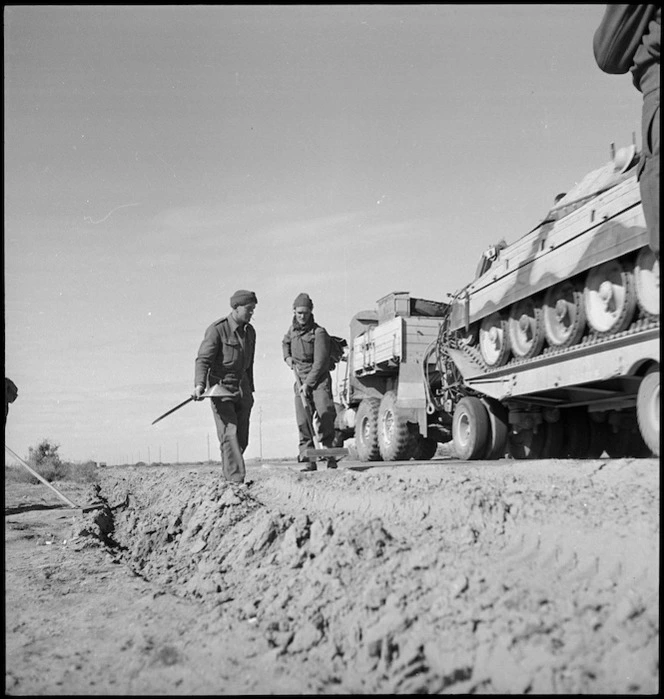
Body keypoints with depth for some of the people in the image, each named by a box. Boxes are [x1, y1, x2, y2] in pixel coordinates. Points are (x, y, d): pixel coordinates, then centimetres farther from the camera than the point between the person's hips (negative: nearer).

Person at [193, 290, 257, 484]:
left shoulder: (250, 331, 9)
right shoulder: (217, 329, -12)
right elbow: (203, 359, -17)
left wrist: (250, 390, 21)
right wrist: (199, 385, -31)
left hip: (242, 388, 7)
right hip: (220, 387, -6)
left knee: (242, 439, 5)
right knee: (229, 434, -14)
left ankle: (228, 473, 20)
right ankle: (236, 479, -15)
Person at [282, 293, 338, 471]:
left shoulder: (319, 332, -10)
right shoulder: (293, 328, 11)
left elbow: (320, 362, -16)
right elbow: (285, 342, 34)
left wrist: (308, 383, -20)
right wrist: (287, 357, 14)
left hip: (319, 379, -5)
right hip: (301, 379, 5)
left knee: (325, 411, -26)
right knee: (303, 421, -5)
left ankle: (327, 446, -8)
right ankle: (307, 460, -1)